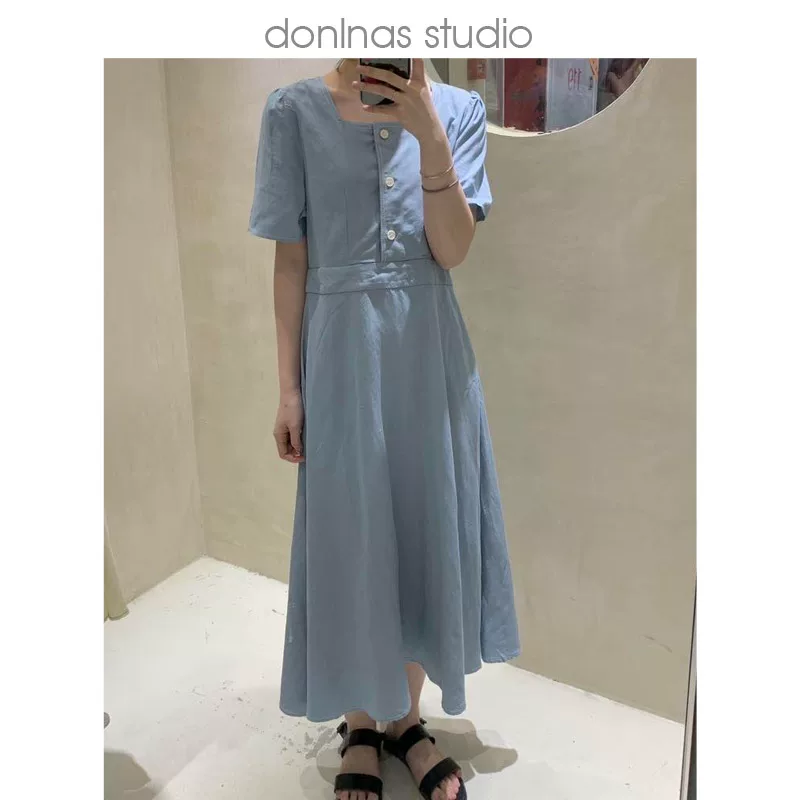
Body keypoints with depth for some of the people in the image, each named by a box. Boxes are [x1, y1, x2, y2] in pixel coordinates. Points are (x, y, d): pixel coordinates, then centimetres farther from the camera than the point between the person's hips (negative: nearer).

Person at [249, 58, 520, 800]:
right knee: (349, 538, 7)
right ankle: (358, 726, 29)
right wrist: (289, 389, -4)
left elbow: (452, 250, -6)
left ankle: (406, 718, 31)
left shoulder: (456, 109, 3)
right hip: (342, 353, -2)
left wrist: (428, 134, -18)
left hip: (430, 351, 2)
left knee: (427, 529, 9)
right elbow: (291, 261, -1)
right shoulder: (294, 111, -1)